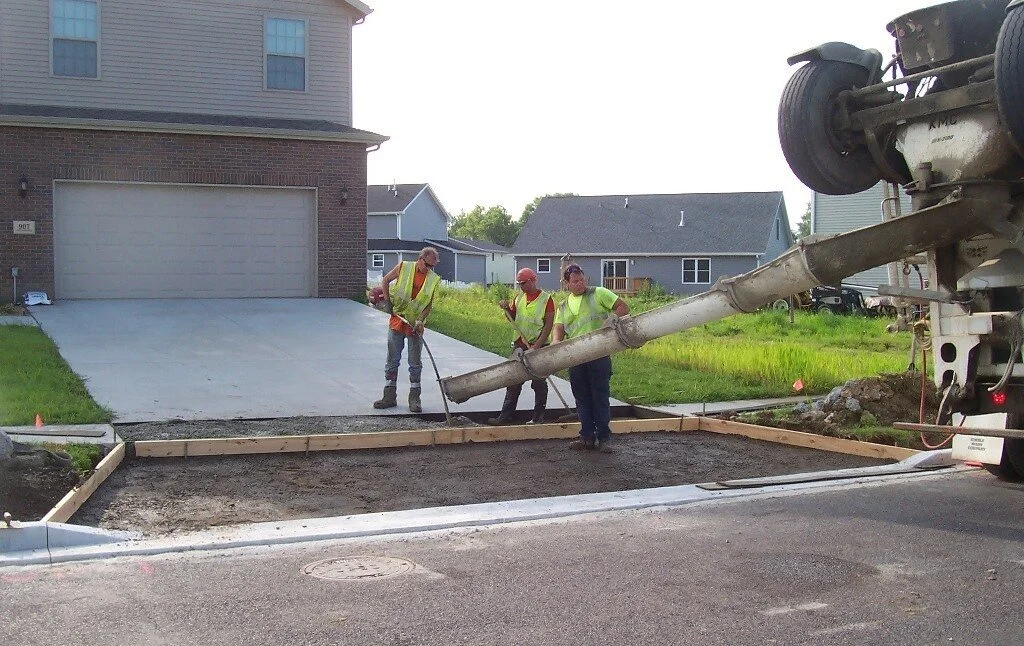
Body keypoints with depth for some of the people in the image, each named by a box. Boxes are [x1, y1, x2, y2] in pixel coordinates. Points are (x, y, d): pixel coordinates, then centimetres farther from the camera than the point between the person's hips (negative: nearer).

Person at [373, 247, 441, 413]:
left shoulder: (434, 280, -4)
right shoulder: (403, 267, -4)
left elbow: (429, 305, -5)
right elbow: (386, 280, 8)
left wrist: (420, 321, -18)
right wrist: (387, 301, -1)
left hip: (415, 325, 0)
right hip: (397, 321, 0)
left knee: (415, 363, 3)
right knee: (392, 361, 6)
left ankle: (414, 399, 11)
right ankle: (389, 397, 14)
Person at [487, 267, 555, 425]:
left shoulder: (546, 299, -9)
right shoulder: (519, 298, 9)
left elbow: (548, 325, -13)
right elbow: (513, 318, 17)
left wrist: (537, 346, -19)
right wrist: (507, 309, -4)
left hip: (538, 347, -5)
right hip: (520, 344, 5)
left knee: (538, 382, 3)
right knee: (514, 382, 6)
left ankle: (538, 416, 11)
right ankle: (506, 415, 8)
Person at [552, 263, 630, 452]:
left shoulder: (599, 294, 6)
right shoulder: (563, 306, 17)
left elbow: (623, 308, 3)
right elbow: (559, 329, 5)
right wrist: (556, 345, -15)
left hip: (598, 355, -5)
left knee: (600, 397, -2)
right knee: (582, 398, 9)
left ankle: (604, 438, 4)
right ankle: (587, 437, 16)